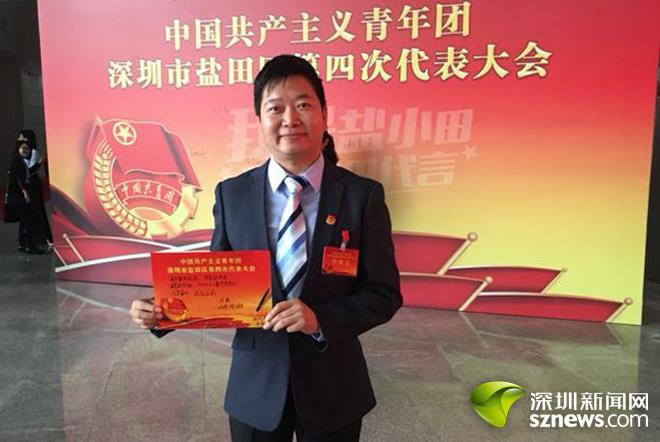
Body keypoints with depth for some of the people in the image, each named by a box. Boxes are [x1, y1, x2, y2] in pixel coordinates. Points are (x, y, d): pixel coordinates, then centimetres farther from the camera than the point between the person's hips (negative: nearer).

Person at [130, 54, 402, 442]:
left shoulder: (363, 195, -10)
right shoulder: (231, 194, -4)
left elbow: (384, 294, -9)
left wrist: (321, 320, -23)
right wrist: (165, 311, -14)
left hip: (334, 385, 0)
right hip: (255, 384, 1)